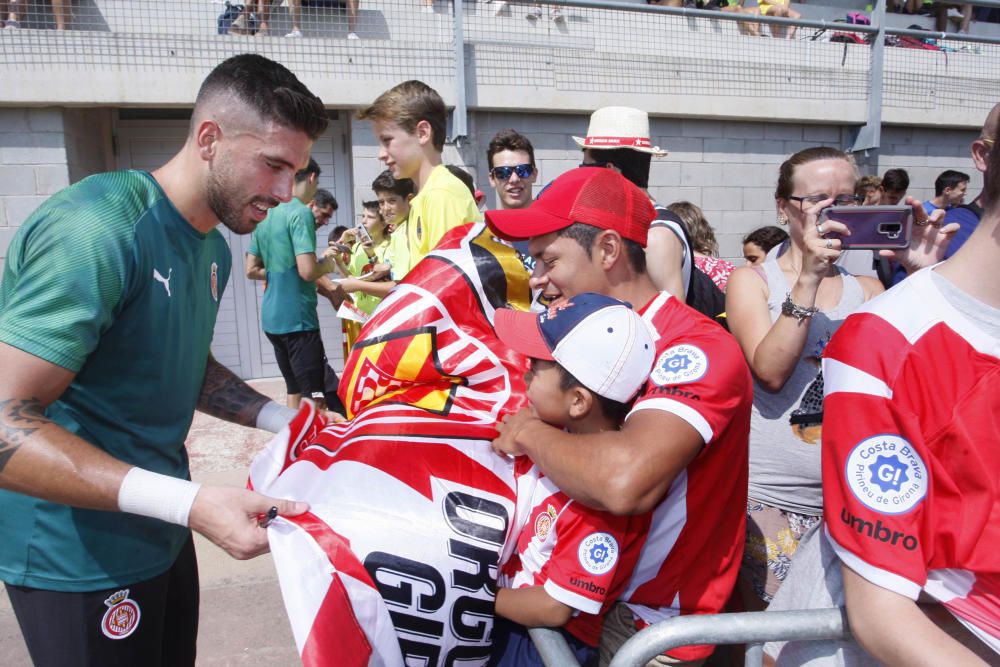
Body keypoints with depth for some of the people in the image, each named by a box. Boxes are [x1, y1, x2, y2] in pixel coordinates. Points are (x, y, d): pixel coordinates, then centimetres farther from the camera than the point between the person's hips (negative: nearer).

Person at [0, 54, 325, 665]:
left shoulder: (213, 248, 4)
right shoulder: (94, 230, -24)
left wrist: (287, 420, 3)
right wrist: (189, 502, -34)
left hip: (161, 534, 8)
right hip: (81, 557, -8)